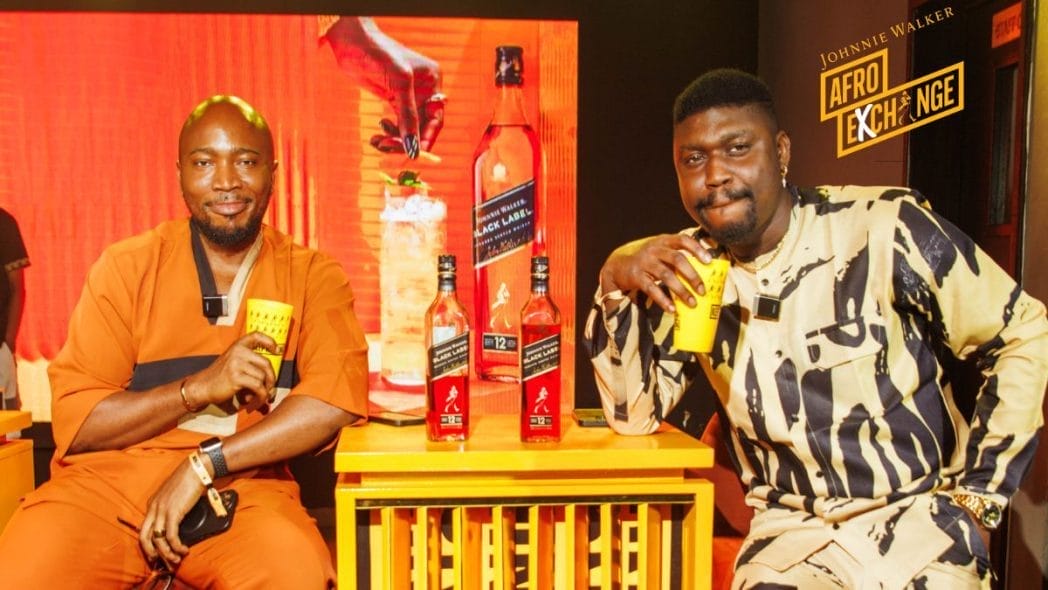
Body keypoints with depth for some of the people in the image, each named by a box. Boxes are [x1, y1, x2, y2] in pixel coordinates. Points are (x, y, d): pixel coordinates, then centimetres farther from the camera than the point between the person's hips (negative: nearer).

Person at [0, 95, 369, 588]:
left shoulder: (313, 276, 2)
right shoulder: (125, 267, 3)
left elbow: (338, 395, -13)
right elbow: (73, 423, -1)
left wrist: (204, 465, -17)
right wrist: (198, 387, -15)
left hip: (243, 488, 0)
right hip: (109, 477, 1)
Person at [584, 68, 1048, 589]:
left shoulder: (886, 229, -14)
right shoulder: (688, 271, -2)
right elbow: (635, 414, -3)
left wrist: (978, 495, -4)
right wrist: (617, 286, -17)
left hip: (918, 513, -2)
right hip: (789, 529, 2)